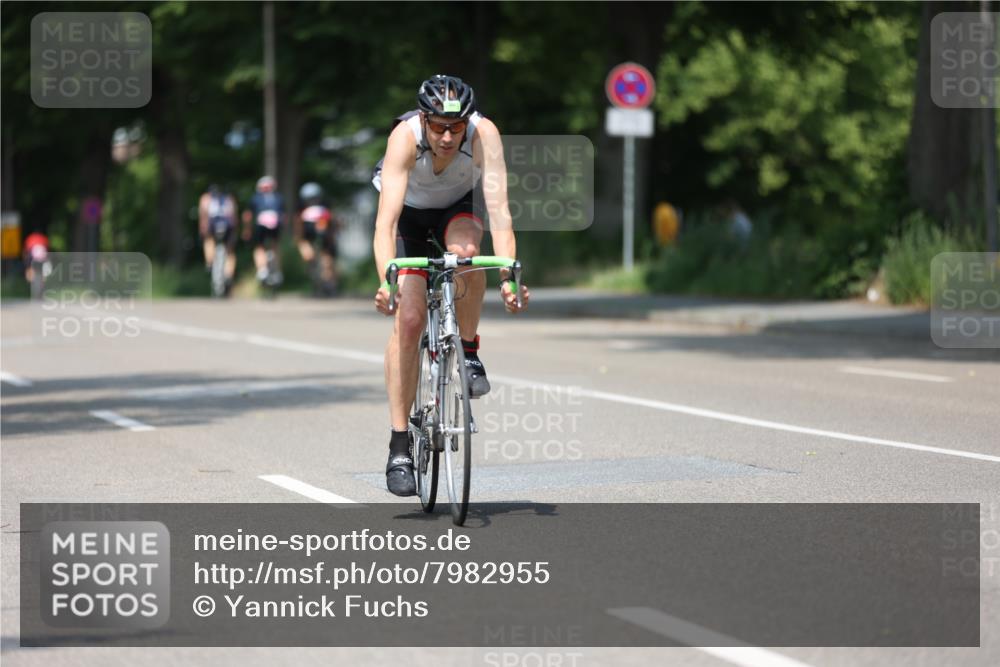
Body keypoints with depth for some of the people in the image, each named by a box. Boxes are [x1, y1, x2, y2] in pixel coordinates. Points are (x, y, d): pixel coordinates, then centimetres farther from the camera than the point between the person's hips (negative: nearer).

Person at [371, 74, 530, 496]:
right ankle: (399, 447, -9)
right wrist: (386, 282, -58)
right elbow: (386, 220, -44)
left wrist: (509, 278, -52)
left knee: (465, 252, -36)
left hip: (457, 209, 1)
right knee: (409, 319, -15)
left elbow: (499, 209, -40)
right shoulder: (405, 137, -36)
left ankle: (470, 354, -11)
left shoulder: (483, 133, -33)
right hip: (409, 213, -1)